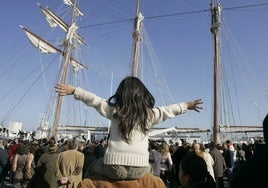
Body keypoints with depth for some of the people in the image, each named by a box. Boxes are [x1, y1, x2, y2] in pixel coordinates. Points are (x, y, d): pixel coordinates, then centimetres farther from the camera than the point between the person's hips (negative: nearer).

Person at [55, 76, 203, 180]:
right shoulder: (150, 113, 6)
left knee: (94, 167, 32)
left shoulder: (114, 110, 2)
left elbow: (94, 100, 3)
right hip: (140, 169, 2)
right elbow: (168, 110, 17)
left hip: (114, 166, -1)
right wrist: (186, 106, 31)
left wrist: (74, 90, 12)